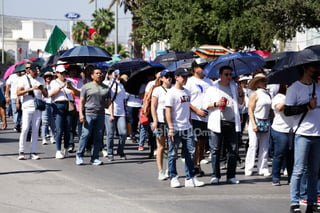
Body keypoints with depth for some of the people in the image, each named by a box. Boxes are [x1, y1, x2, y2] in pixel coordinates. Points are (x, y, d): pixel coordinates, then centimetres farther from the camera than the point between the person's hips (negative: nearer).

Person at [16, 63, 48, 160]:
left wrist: (42, 89, -7)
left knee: (35, 130, 1)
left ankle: (33, 152, 3)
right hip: (27, 107, -4)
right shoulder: (23, 79, 1)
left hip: (38, 108, 4)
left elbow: (46, 95, 15)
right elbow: (18, 93, -9)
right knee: (25, 129, -10)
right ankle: (21, 152, -5)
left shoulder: (41, 80, 13)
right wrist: (31, 89, -18)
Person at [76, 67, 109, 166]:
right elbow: (81, 101, 4)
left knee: (98, 137, 2)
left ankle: (95, 158, 8)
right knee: (85, 135, -8)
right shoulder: (86, 87, 7)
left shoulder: (106, 88, 15)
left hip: (100, 115, 3)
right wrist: (81, 114, -7)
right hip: (88, 114, -3)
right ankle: (79, 156, 1)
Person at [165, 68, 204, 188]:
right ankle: (173, 178, 12)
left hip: (187, 128, 7)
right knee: (173, 154, 3)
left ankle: (190, 179, 8)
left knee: (190, 153, 4)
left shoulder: (187, 92, 13)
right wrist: (170, 128, -17)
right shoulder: (172, 93, -9)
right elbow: (168, 111, -12)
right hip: (175, 129, -7)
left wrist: (189, 123, 17)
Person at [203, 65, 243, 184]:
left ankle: (231, 176, 10)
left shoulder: (234, 86, 15)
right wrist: (216, 104, -14)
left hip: (232, 123, 4)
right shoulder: (213, 88, 4)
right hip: (217, 123, -4)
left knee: (233, 150, 3)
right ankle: (215, 176, 3)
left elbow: (240, 102, 21)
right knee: (216, 150, -2)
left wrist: (241, 94, 2)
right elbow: (205, 105, 3)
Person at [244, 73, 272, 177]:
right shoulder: (255, 94, -6)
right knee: (253, 145, -7)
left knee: (264, 147, 4)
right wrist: (253, 124, -16)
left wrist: (270, 123, 9)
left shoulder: (268, 94, 10)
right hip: (256, 121, -6)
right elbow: (250, 110, -9)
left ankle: (263, 169, 8)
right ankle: (248, 169, -3)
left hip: (266, 123, 6)